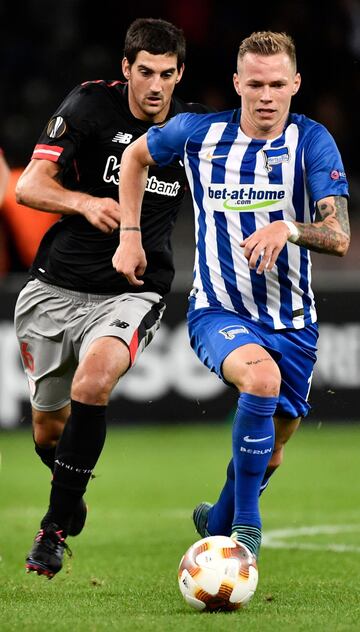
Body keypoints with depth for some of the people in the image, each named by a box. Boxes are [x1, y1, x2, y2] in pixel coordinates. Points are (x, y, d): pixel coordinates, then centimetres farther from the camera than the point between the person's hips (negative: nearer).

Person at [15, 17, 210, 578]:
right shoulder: (89, 106, -6)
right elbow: (30, 186, -12)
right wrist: (85, 202, -30)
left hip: (132, 293, -1)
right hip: (56, 288, 1)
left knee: (92, 383, -31)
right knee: (48, 430, 11)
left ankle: (55, 528, -21)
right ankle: (72, 496, 47)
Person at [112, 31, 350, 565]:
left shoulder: (312, 142, -10)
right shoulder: (198, 133, -6)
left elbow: (339, 239, -18)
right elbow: (135, 156, 16)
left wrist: (288, 229, -37)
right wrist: (130, 235, 9)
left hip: (292, 321, 2)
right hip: (219, 312, -2)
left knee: (271, 452, 12)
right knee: (262, 377, -34)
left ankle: (218, 522, 43)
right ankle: (246, 524, -20)